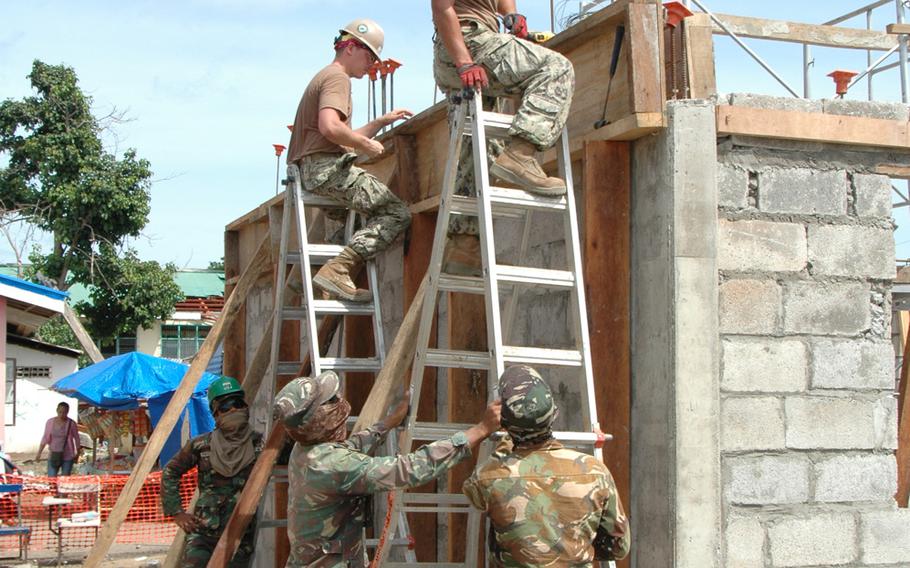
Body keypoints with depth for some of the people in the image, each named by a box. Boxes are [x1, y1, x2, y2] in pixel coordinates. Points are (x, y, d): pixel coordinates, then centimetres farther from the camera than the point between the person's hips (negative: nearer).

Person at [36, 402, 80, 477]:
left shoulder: (71, 423, -8)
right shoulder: (50, 422, -3)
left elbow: (76, 438, 3)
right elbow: (45, 438, 5)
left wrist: (78, 453, 10)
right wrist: (39, 453, 3)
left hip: (67, 457, -1)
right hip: (53, 456, 1)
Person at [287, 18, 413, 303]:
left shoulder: (324, 77, 30)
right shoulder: (337, 77, -4)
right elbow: (330, 127, -23)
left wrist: (382, 122, 25)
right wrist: (366, 144, -10)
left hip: (313, 170, 11)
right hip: (327, 166, -11)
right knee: (398, 213, -16)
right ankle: (337, 270, -25)